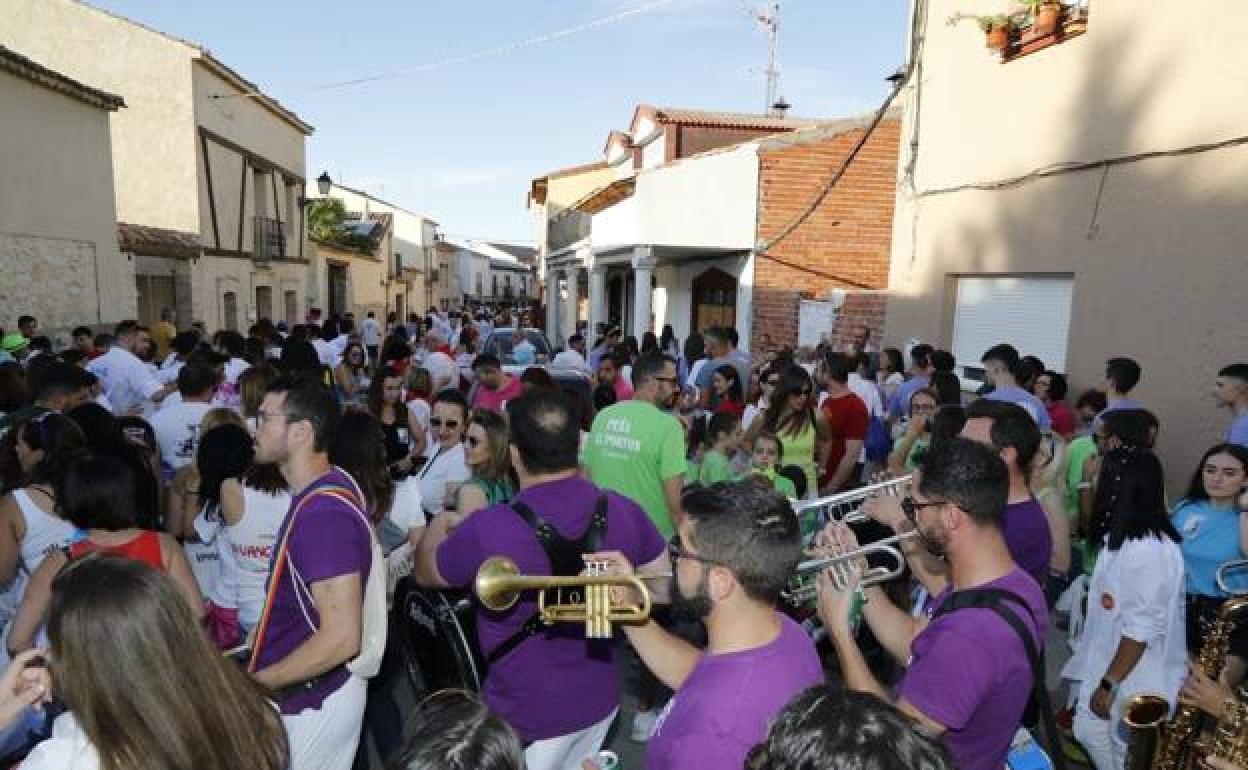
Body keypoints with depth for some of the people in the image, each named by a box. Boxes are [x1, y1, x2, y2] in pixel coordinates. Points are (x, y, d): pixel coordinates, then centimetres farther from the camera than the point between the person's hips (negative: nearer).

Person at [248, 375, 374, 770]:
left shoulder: (321, 513, -28)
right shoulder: (331, 486, 1)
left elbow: (342, 638, -30)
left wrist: (254, 684, -20)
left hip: (310, 702, -9)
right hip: (322, 691, 9)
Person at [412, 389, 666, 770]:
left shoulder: (487, 530, -27)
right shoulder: (622, 510, -15)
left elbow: (424, 573, -5)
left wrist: (437, 527, 15)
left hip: (528, 714, -4)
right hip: (601, 698, 4)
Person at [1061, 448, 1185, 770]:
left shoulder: (1149, 551, -28)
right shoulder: (1123, 537, 3)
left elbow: (1142, 629, -26)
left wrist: (1109, 684, -20)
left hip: (1135, 678, -8)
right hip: (1108, 662, 8)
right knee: (1089, 731, 19)